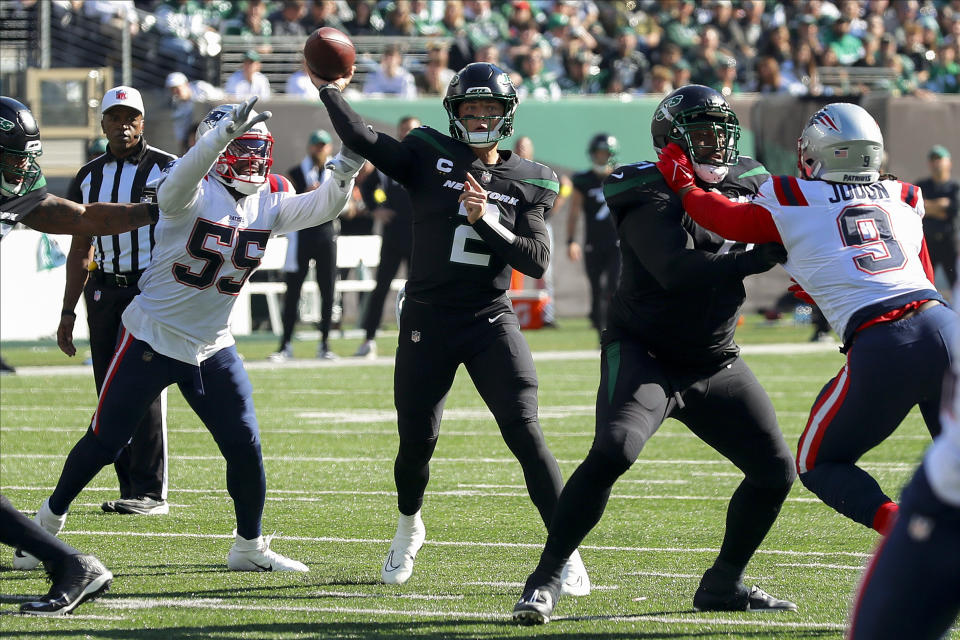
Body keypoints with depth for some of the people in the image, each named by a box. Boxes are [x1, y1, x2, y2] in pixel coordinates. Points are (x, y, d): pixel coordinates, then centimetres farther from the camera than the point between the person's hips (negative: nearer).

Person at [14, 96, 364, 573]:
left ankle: (250, 547, 17)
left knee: (245, 448, -1)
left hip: (213, 349, 5)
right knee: (103, 443, 3)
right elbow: (182, 178, -41)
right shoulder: (192, 194, -18)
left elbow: (321, 208, -7)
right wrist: (226, 132, -56)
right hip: (153, 338, -5)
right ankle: (50, 520, 24)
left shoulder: (268, 205, 2)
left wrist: (345, 169, -26)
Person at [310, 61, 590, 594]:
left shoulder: (527, 183, 3)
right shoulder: (428, 157, -1)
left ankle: (566, 553, -11)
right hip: (428, 323, 0)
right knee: (416, 441, 9)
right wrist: (328, 90, -22)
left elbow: (537, 261, -6)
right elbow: (363, 141, -15)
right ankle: (408, 530, 40)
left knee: (525, 433, -13)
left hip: (491, 322, 0)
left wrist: (487, 220, -17)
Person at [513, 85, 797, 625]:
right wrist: (757, 259, -35)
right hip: (645, 356, -7)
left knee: (775, 472, 5)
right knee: (613, 453, -28)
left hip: (715, 363, 7)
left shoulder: (746, 183, 3)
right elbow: (678, 271, -32)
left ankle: (723, 584, 24)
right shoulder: (651, 201, -18)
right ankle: (546, 580, -19)